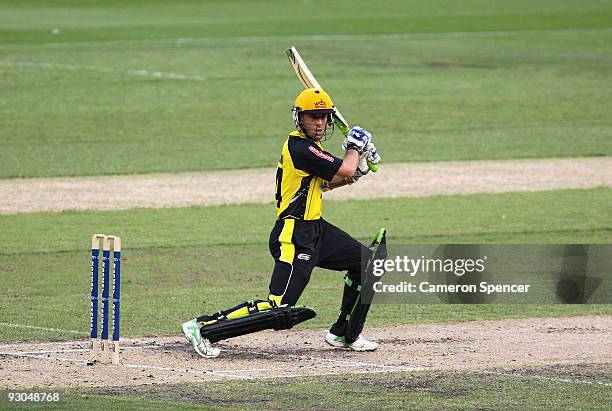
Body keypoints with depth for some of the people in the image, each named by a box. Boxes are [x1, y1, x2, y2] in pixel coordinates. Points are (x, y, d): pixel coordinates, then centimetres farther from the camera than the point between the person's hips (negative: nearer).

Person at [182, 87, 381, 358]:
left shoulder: (308, 146, 13)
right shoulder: (300, 148, -18)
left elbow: (320, 183, 27)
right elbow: (344, 169, -18)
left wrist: (354, 173, 12)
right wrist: (354, 148, 3)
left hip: (315, 229, 11)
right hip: (294, 236, -11)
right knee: (279, 307, -18)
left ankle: (343, 335, 25)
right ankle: (202, 326, -15)